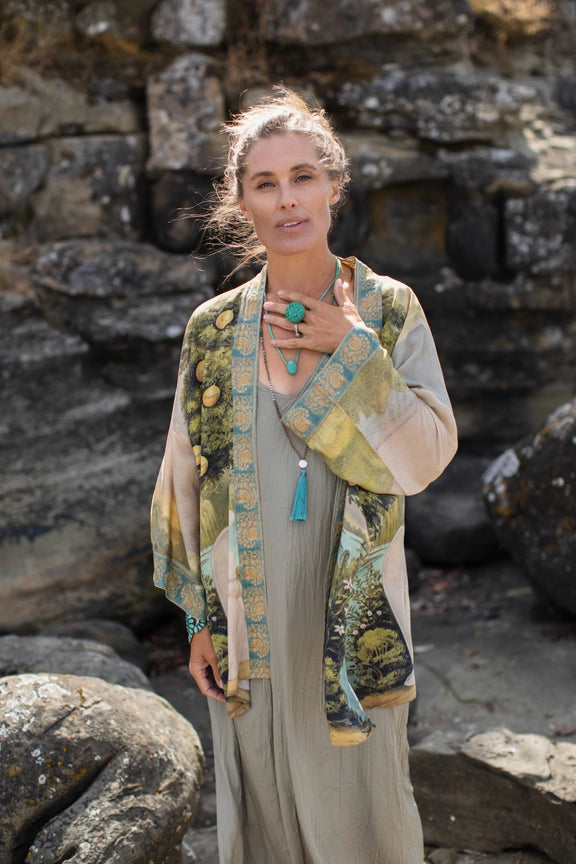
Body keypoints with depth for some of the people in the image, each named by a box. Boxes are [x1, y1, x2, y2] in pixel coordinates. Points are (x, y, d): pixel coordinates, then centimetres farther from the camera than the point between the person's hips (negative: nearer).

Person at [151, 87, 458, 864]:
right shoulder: (216, 328, -1)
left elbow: (424, 461, -13)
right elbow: (188, 483, 3)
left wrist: (352, 351, -18)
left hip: (354, 615, -1)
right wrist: (200, 619, 3)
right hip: (249, 622, 2)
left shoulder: (390, 310, -4)